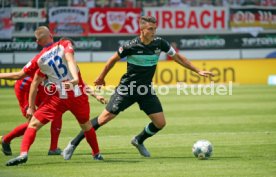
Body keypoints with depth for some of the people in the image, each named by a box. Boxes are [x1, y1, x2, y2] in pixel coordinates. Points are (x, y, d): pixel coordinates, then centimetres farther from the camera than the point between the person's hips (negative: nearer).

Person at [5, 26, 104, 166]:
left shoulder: (39, 59, 5)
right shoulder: (64, 44, 3)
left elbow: (35, 84, 8)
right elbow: (70, 59, -17)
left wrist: (31, 107, 13)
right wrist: (75, 78, -33)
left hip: (59, 97, -1)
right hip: (78, 94, 1)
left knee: (33, 124, 2)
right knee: (86, 124, 24)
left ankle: (23, 153, -17)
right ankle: (96, 154, 36)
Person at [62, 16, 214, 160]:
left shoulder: (159, 43, -7)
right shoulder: (131, 46, -18)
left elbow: (177, 57, 6)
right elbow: (113, 60, -2)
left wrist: (198, 71, 5)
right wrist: (101, 77, 9)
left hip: (146, 89, 5)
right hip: (127, 88, -5)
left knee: (160, 123, -2)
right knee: (104, 118, -9)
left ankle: (139, 141, 27)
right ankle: (73, 144, 3)